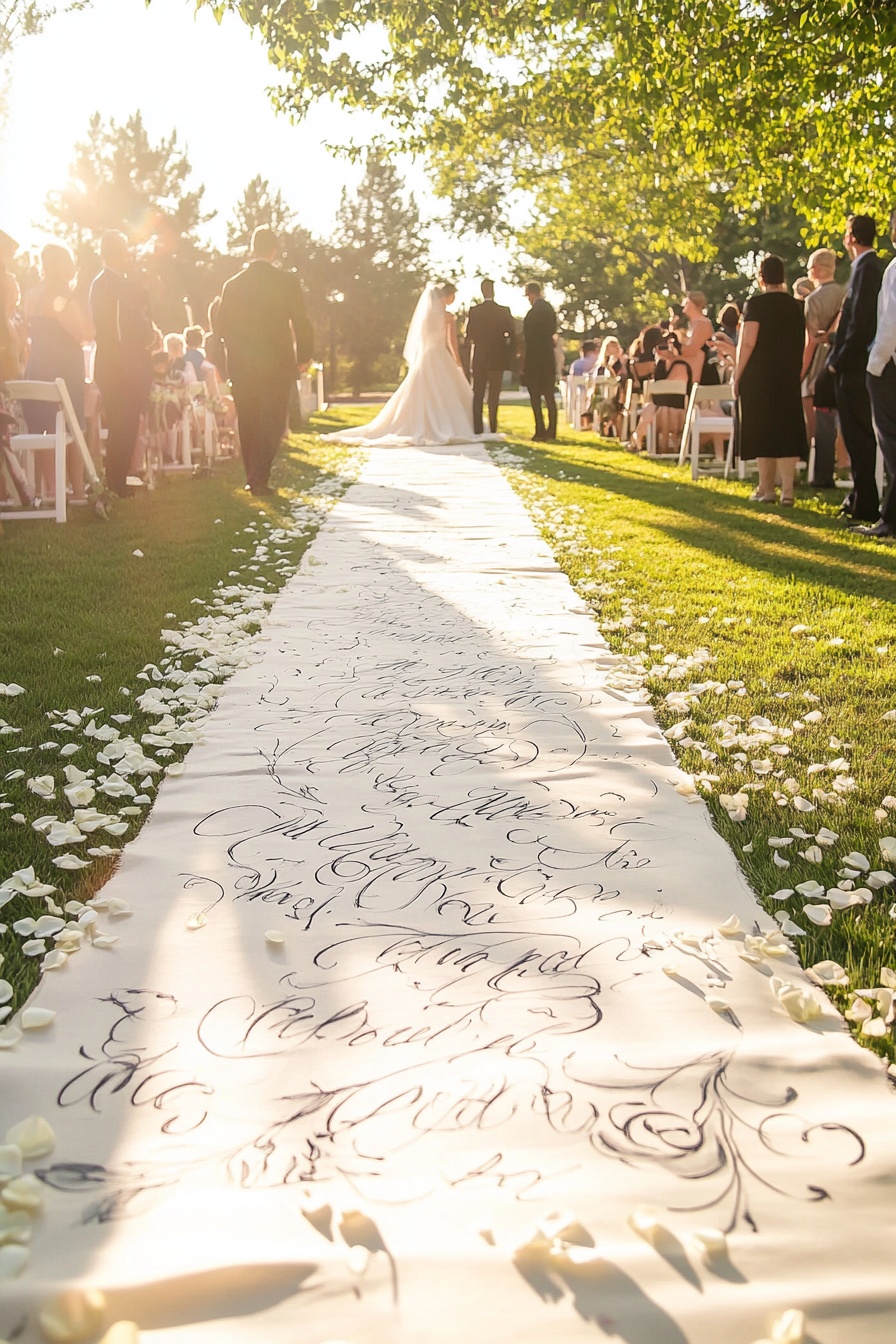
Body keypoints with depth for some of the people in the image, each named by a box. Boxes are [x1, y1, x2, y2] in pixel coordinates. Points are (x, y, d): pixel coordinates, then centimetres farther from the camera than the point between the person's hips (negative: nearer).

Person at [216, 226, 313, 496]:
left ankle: (252, 478, 19)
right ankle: (259, 479, -10)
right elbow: (300, 323, -8)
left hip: (241, 365, 3)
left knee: (248, 424, 14)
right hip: (277, 364, -3)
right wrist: (303, 357, 5)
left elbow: (220, 327, 6)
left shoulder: (233, 284, 2)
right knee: (272, 424, 2)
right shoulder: (287, 281, -7)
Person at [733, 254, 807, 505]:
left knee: (762, 430, 3)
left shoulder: (756, 304, -10)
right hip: (788, 378, 4)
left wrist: (737, 376, -9)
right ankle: (787, 490, -1)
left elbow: (747, 343, -16)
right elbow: (802, 344, 9)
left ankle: (766, 489, 6)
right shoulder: (796, 306, 5)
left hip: (758, 378, -4)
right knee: (787, 429, 6)